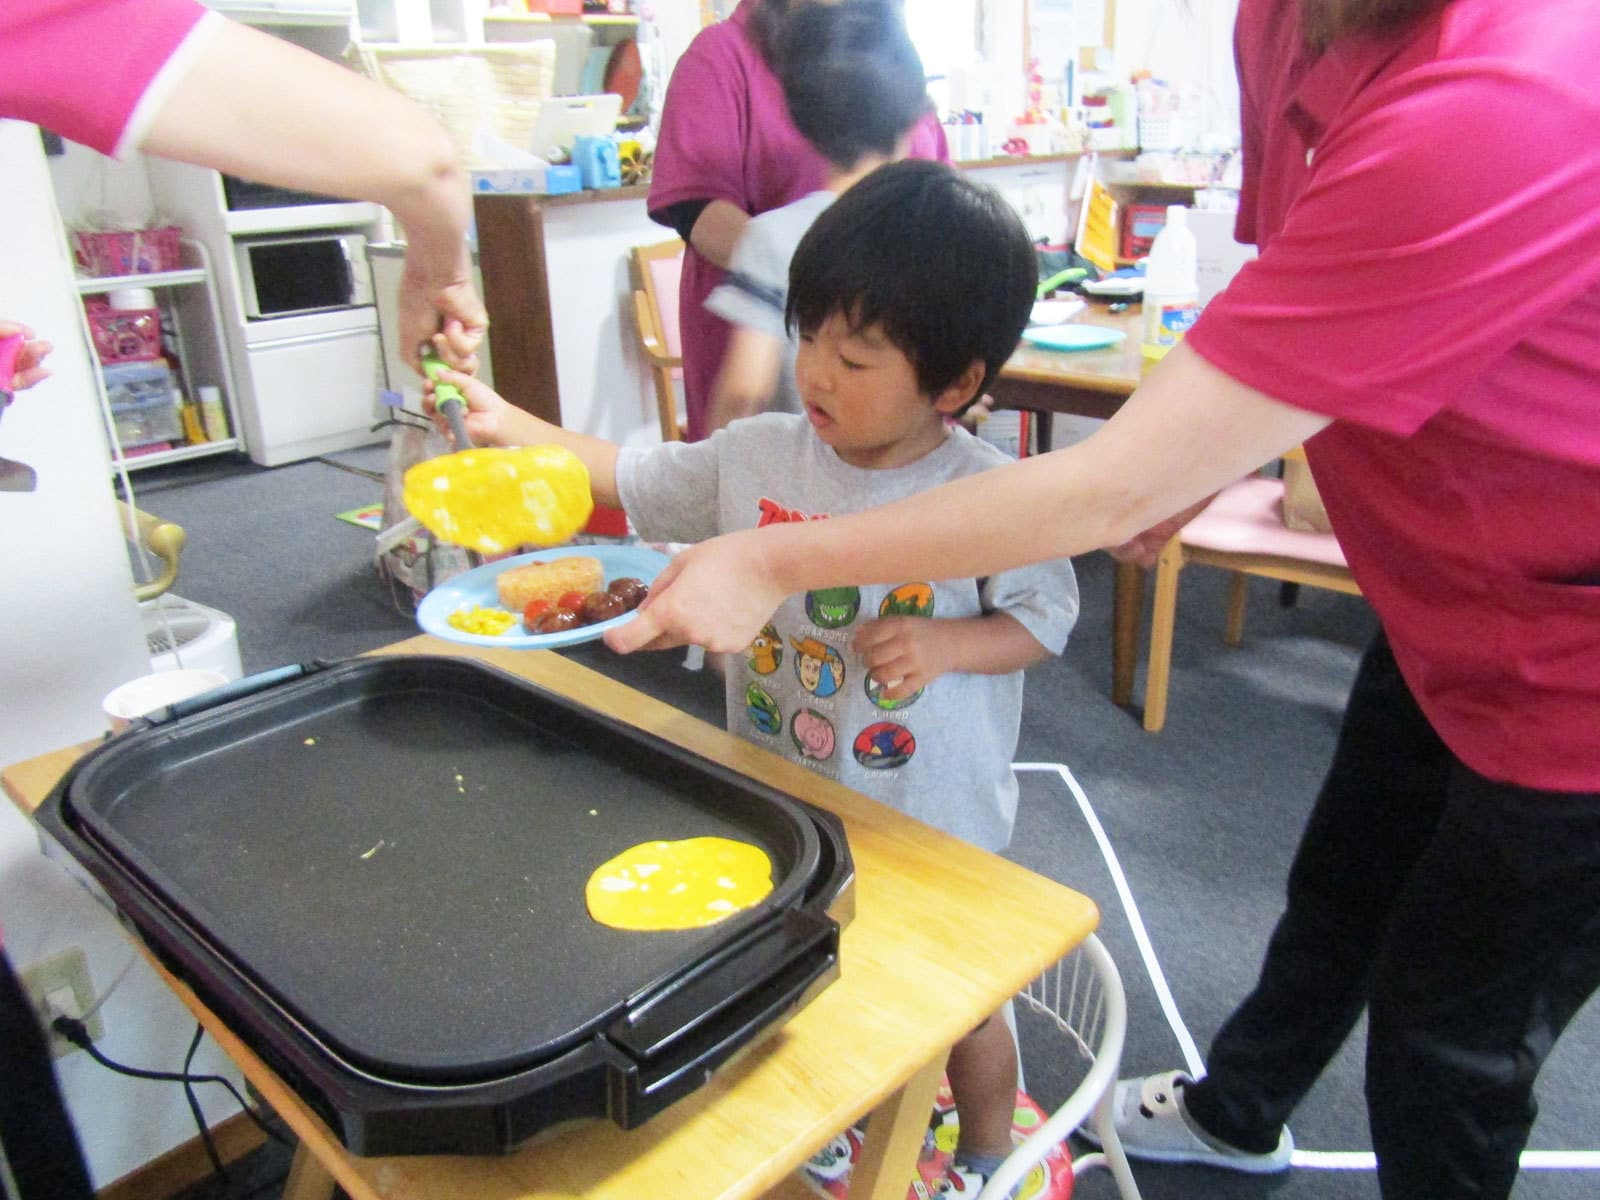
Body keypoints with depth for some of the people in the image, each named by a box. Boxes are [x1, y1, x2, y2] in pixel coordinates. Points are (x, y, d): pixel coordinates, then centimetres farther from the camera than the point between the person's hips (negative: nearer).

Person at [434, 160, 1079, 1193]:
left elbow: (1048, 617, -9)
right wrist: (506, 425, -10)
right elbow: (629, 479, 0)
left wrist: (946, 645, -26)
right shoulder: (759, 456, -9)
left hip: (935, 817, -4)